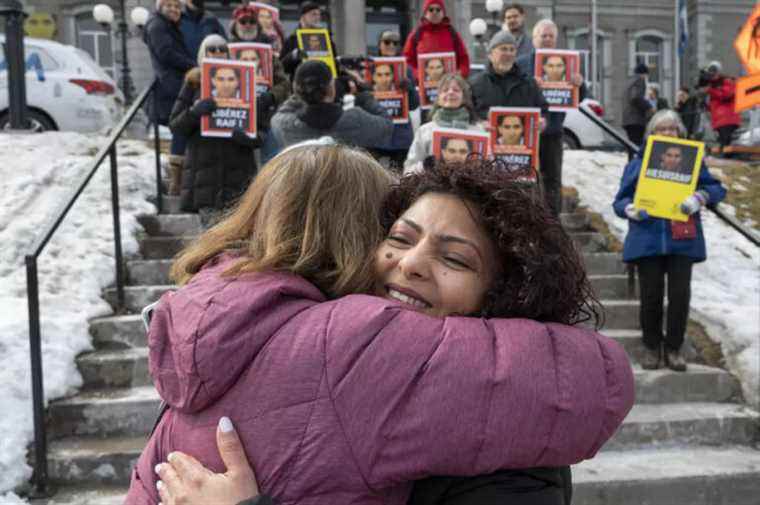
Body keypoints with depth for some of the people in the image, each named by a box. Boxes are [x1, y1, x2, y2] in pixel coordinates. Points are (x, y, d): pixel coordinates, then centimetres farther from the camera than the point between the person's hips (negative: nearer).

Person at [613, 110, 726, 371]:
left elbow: (716, 188, 8)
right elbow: (620, 200, 8)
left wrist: (700, 197, -14)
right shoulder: (638, 162, 10)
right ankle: (652, 348, 19)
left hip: (682, 240, 1)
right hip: (648, 240, 0)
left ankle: (673, 348, 16)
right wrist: (629, 209, -15)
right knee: (651, 296, 1)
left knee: (680, 295, -1)